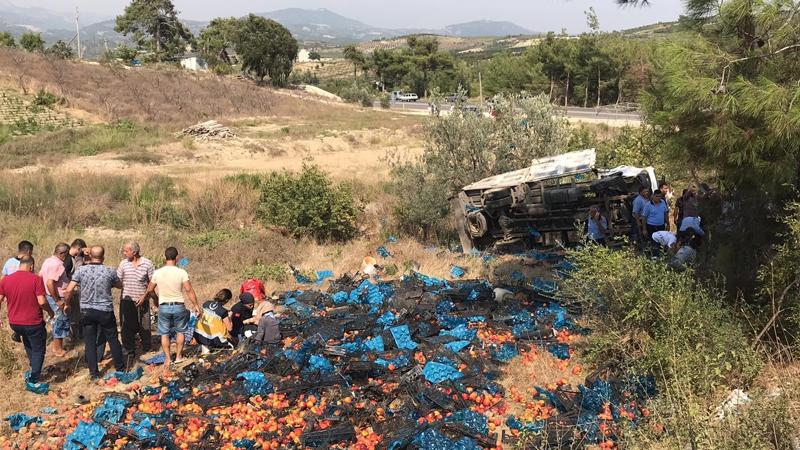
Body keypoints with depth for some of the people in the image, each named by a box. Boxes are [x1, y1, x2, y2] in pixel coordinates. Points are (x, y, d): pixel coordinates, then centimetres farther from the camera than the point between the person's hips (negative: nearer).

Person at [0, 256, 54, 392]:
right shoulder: (36, 279, -15)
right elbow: (42, 301, -19)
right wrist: (50, 312, 0)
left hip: (14, 323, 5)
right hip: (33, 323, -5)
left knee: (28, 343, 32)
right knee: (38, 350, 11)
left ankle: (34, 369, 36)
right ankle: (32, 382, 8)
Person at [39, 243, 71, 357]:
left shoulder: (48, 261, 8)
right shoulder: (56, 264, -24)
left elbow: (40, 275, 16)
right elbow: (50, 283, -31)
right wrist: (57, 300, -23)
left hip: (52, 296, 10)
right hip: (58, 298, -10)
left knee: (58, 322, 23)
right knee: (61, 322, 2)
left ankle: (56, 345, 35)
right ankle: (58, 349, 12)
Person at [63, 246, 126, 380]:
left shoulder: (81, 270, -7)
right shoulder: (109, 271, -6)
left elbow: (69, 290, -10)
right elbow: (120, 286, 11)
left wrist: (67, 303, 6)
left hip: (87, 311, 1)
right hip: (105, 311, -1)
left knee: (90, 342, 9)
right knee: (113, 340, 13)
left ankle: (94, 373, 10)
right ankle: (120, 368, 23)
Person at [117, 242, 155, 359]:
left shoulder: (147, 263, -4)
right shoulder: (123, 263, 3)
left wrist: (144, 296, -9)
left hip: (141, 300, -2)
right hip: (126, 300, 2)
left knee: (143, 325, 5)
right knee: (127, 327, 5)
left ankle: (147, 348, 23)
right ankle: (129, 351, 15)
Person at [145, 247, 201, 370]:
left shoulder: (157, 273, -5)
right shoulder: (181, 272, -12)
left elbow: (150, 290, 5)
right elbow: (189, 290, -14)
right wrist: (195, 305, -6)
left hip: (163, 306, 1)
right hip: (179, 306, -1)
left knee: (164, 333, 11)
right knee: (180, 331, 17)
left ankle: (167, 359, 9)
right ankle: (178, 356, 23)